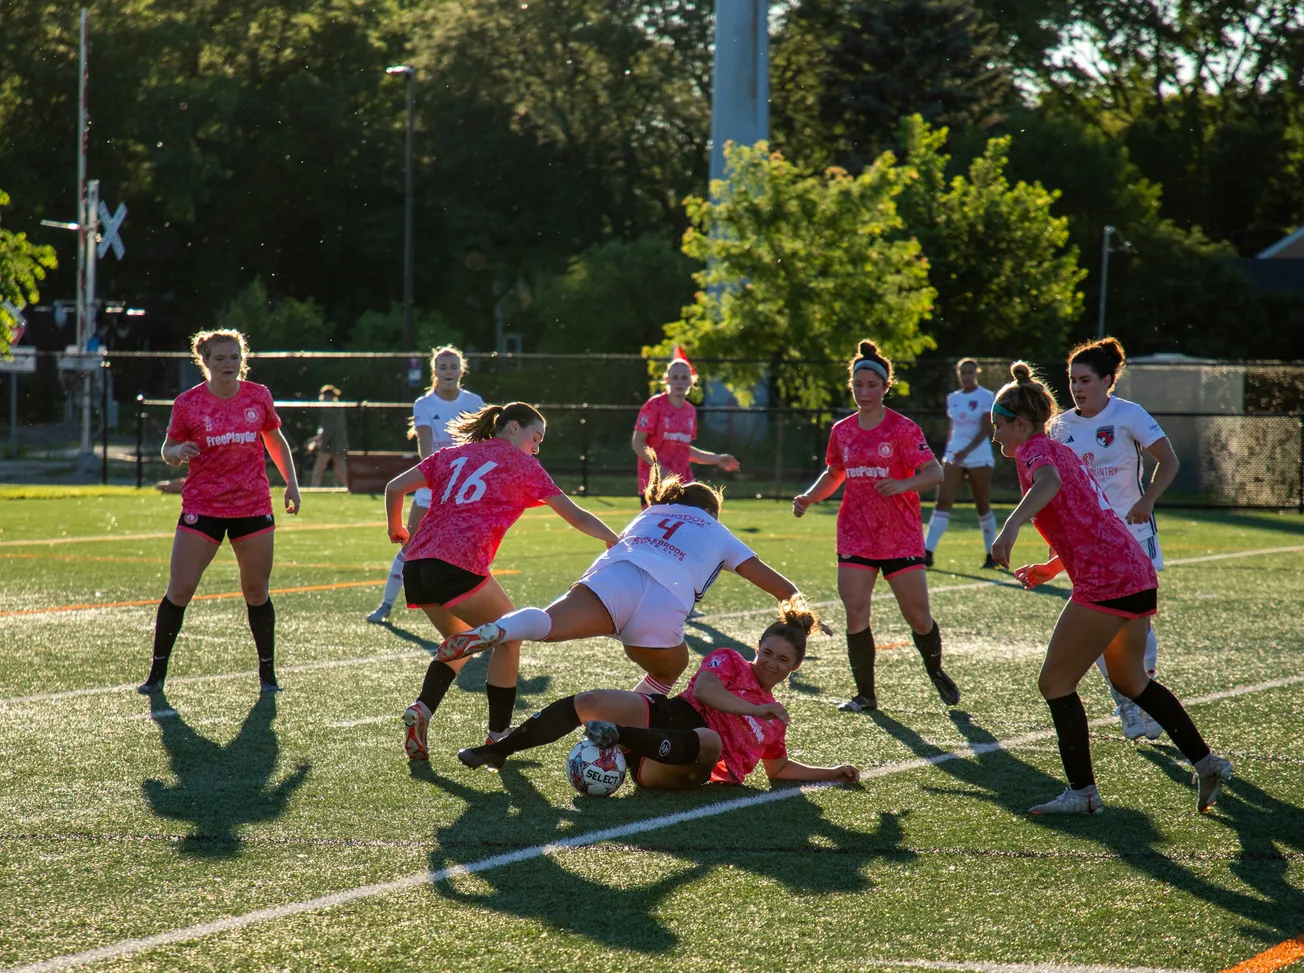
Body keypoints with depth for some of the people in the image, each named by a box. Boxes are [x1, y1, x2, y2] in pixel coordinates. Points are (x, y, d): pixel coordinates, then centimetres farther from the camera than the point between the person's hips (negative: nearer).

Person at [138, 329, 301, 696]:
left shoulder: (258, 396, 1)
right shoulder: (188, 403, -6)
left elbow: (275, 440, 17)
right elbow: (168, 450, 5)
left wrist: (291, 482, 10)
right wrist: (178, 452, -18)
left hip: (253, 506, 2)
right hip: (201, 507, -2)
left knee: (257, 592, 5)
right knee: (179, 589, -7)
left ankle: (267, 672, 18)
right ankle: (157, 672, 4)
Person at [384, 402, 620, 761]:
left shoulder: (453, 453, 24)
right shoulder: (522, 464, 12)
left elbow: (395, 488, 17)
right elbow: (576, 517, 16)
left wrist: (396, 529, 34)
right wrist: (614, 540, 31)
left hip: (415, 564, 6)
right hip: (458, 565, -6)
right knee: (508, 638, 15)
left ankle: (422, 709, 4)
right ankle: (498, 738, 12)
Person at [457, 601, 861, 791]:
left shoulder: (775, 718, 23)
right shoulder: (730, 662, 13)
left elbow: (779, 768, 31)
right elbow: (703, 688, -7)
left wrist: (832, 772, 23)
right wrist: (752, 709, -10)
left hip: (684, 770, 0)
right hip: (665, 715, 0)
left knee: (712, 741, -39)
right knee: (588, 703, -22)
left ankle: (619, 736, -52)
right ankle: (498, 750, -10)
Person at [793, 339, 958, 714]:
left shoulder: (902, 429, -7)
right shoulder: (842, 431, 7)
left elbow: (935, 473, -14)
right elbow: (834, 475, 22)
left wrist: (902, 484, -32)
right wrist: (808, 498, 4)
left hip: (902, 538, -3)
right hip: (855, 538, 3)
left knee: (917, 616, 1)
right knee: (855, 615, -7)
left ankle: (936, 672, 30)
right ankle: (865, 694, 3)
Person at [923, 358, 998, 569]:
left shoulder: (986, 397, -5)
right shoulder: (952, 398, 12)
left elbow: (985, 430, -14)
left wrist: (966, 451, -26)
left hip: (979, 457, -4)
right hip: (954, 457, 4)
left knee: (983, 507, 4)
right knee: (943, 502, -10)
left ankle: (992, 555, 18)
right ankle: (928, 553, -16)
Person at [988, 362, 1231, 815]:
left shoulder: (1034, 450, -6)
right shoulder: (1061, 450, 22)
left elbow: (1048, 482, -32)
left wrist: (1011, 525, -47)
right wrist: (1047, 570, 24)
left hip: (1106, 584, -10)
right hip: (1138, 574, 10)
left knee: (1055, 682, 0)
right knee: (1129, 678, 27)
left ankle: (1082, 792, 1)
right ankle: (1207, 762, 29)